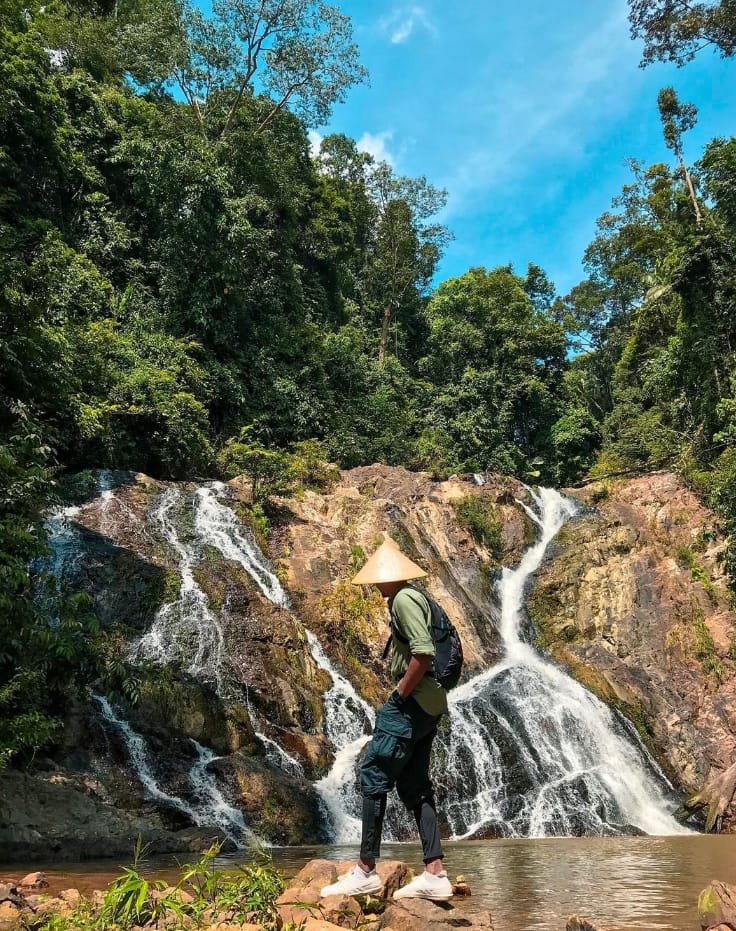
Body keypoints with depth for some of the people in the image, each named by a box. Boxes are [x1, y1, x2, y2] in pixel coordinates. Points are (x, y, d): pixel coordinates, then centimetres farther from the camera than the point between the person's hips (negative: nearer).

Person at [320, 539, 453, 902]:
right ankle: (435, 874, 13)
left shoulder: (404, 599, -13)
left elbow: (424, 653, -25)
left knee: (374, 776, -3)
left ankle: (365, 871, 4)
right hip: (428, 703, 10)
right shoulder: (416, 597, 17)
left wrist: (400, 693, -15)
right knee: (414, 784, 11)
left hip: (412, 702, -10)